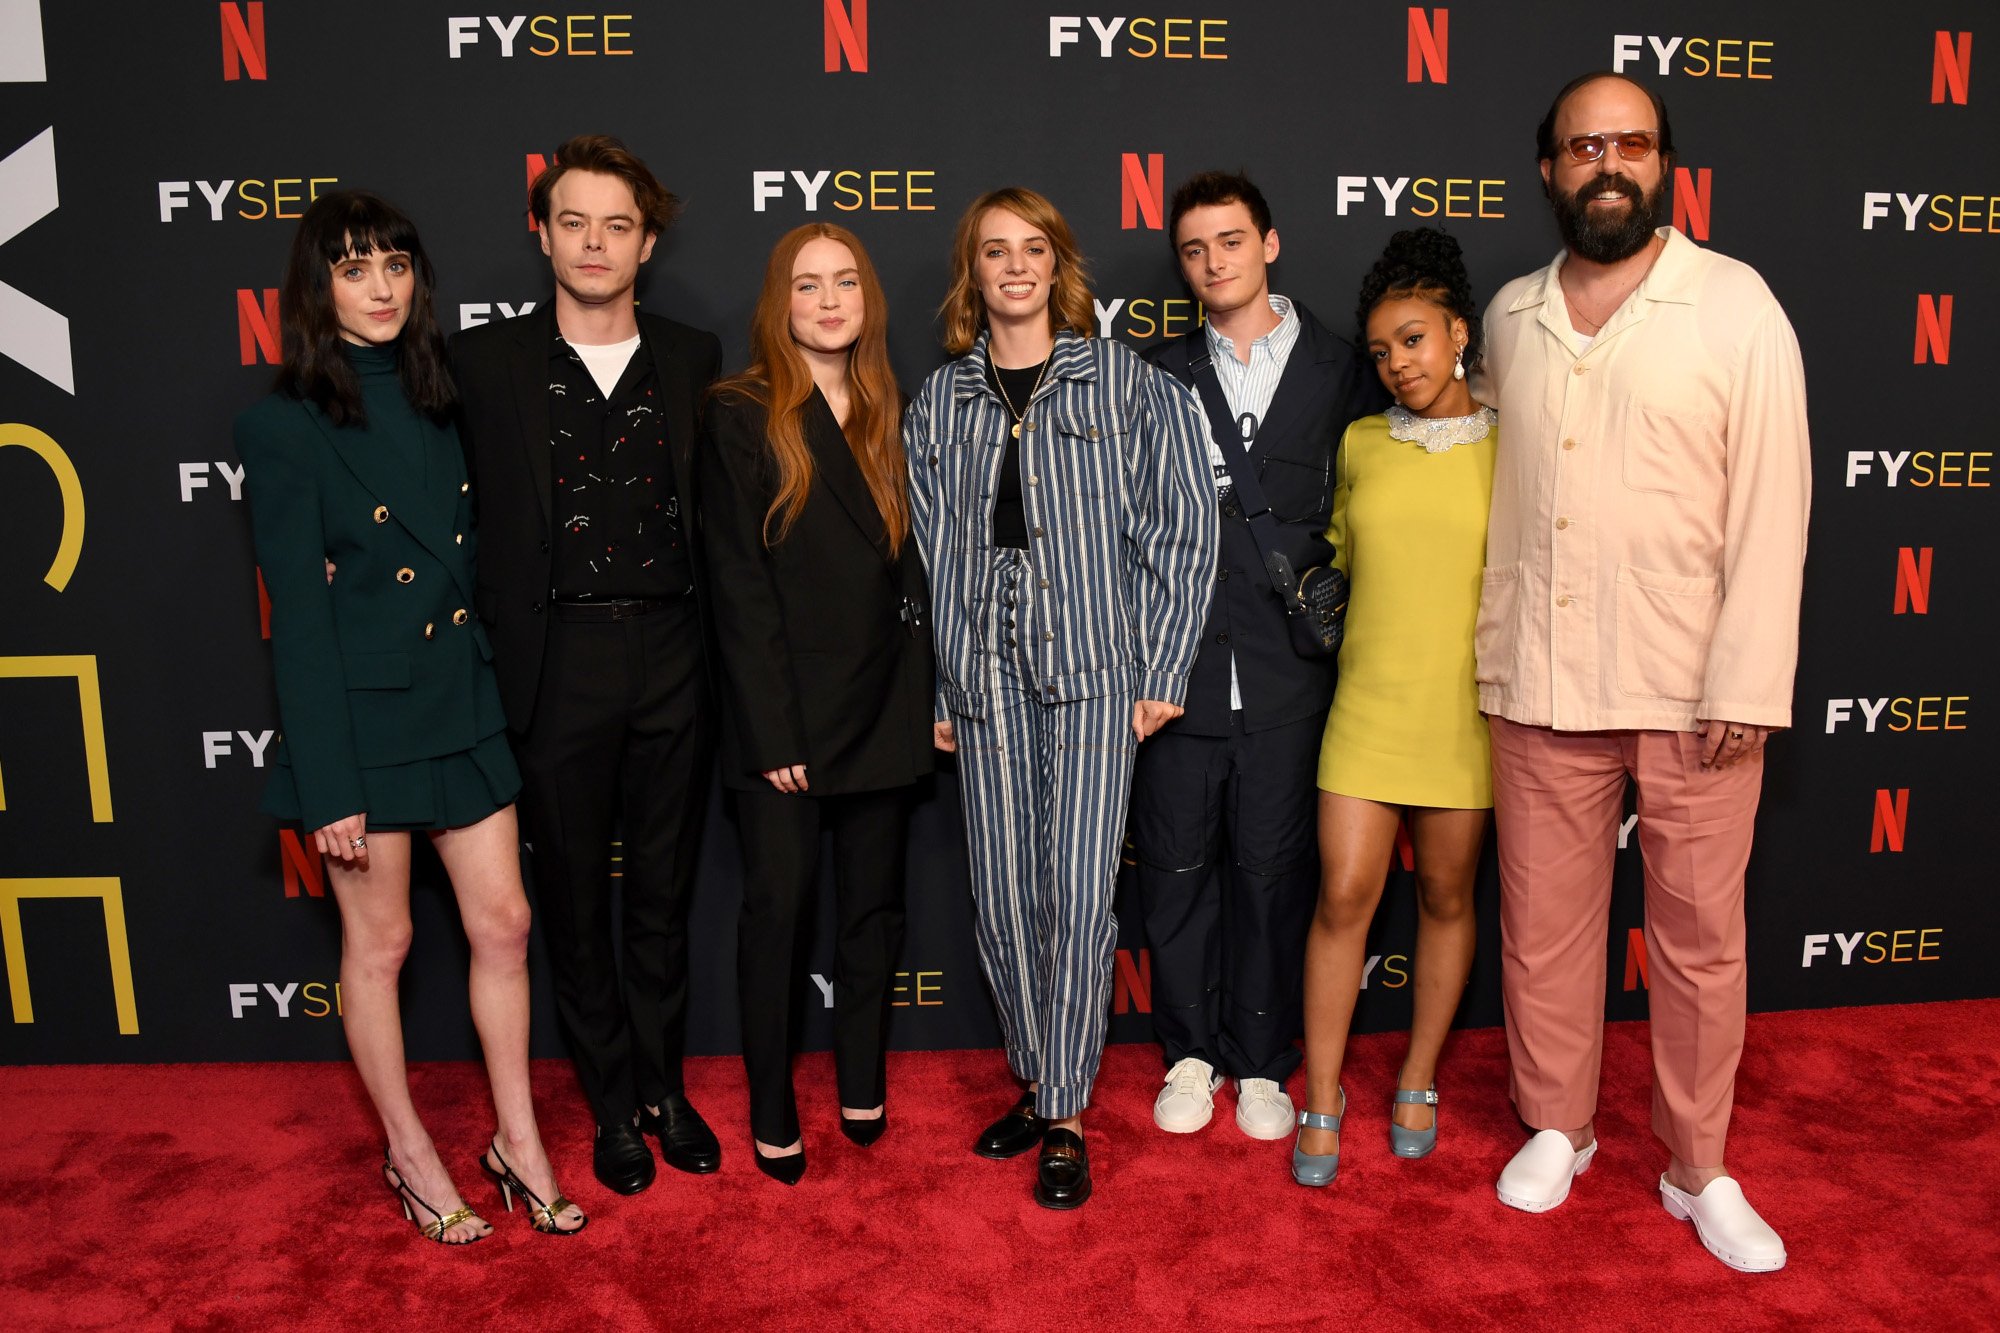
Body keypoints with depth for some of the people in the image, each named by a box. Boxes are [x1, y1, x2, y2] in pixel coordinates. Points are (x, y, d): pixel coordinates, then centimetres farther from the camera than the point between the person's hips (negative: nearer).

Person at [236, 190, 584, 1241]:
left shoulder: (434, 403, 7)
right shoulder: (283, 426, -10)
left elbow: (469, 560, 10)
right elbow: (299, 618, -12)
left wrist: (497, 700, 6)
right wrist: (330, 784, -14)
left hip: (462, 706, 5)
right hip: (362, 719, -5)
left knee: (502, 922, 9)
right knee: (379, 940, 10)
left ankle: (519, 1143, 26)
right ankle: (411, 1156, 28)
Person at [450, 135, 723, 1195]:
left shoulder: (693, 359, 6)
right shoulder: (486, 362, 1)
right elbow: (472, 519, 1)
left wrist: (721, 651, 2)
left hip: (673, 657, 2)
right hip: (558, 662, -1)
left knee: (663, 889, 14)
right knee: (575, 895, 10)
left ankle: (664, 1085, 32)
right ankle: (611, 1103, 28)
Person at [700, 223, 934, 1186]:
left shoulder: (892, 417, 10)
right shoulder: (740, 418, -4)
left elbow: (912, 566, 9)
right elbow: (741, 587, -9)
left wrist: (923, 695, 1)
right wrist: (774, 733, -14)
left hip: (883, 705, 4)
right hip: (783, 713, -4)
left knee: (874, 903, 12)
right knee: (777, 907, 3)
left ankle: (861, 1087, 29)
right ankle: (771, 1111, 19)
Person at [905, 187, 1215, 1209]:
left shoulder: (1125, 383, 4)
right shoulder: (940, 400, 12)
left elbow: (1179, 530, 1)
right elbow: (925, 550, 12)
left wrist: (1161, 673, -4)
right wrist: (931, 688, 8)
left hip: (1091, 664, -3)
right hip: (982, 673, 3)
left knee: (1079, 893, -5)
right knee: (1003, 895, 6)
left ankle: (1065, 1116, 11)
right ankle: (1036, 1081, 26)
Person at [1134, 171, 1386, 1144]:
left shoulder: (1342, 371, 5)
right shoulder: (1156, 375, 9)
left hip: (1287, 670, -1)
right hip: (1177, 661, 1)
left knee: (1272, 868, 7)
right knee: (1175, 864, 8)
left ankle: (1261, 1060, 25)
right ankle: (1191, 1050, 26)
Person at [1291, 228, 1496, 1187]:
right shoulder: (1359, 446, 6)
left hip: (1466, 709, -1)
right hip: (1367, 705, 1)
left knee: (1445, 895, 11)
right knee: (1344, 897, -1)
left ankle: (1418, 1083, 29)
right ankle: (1322, 1099, 13)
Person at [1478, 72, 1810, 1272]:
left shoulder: (1733, 305, -3)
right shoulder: (1514, 315, 8)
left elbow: (1772, 503, -7)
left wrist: (1745, 688, -12)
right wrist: (1493, 654, 6)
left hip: (1692, 688, -3)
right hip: (1539, 683, 3)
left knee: (1701, 934, 8)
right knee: (1544, 922, 12)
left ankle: (1699, 1170, 26)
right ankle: (1557, 1128, 31)